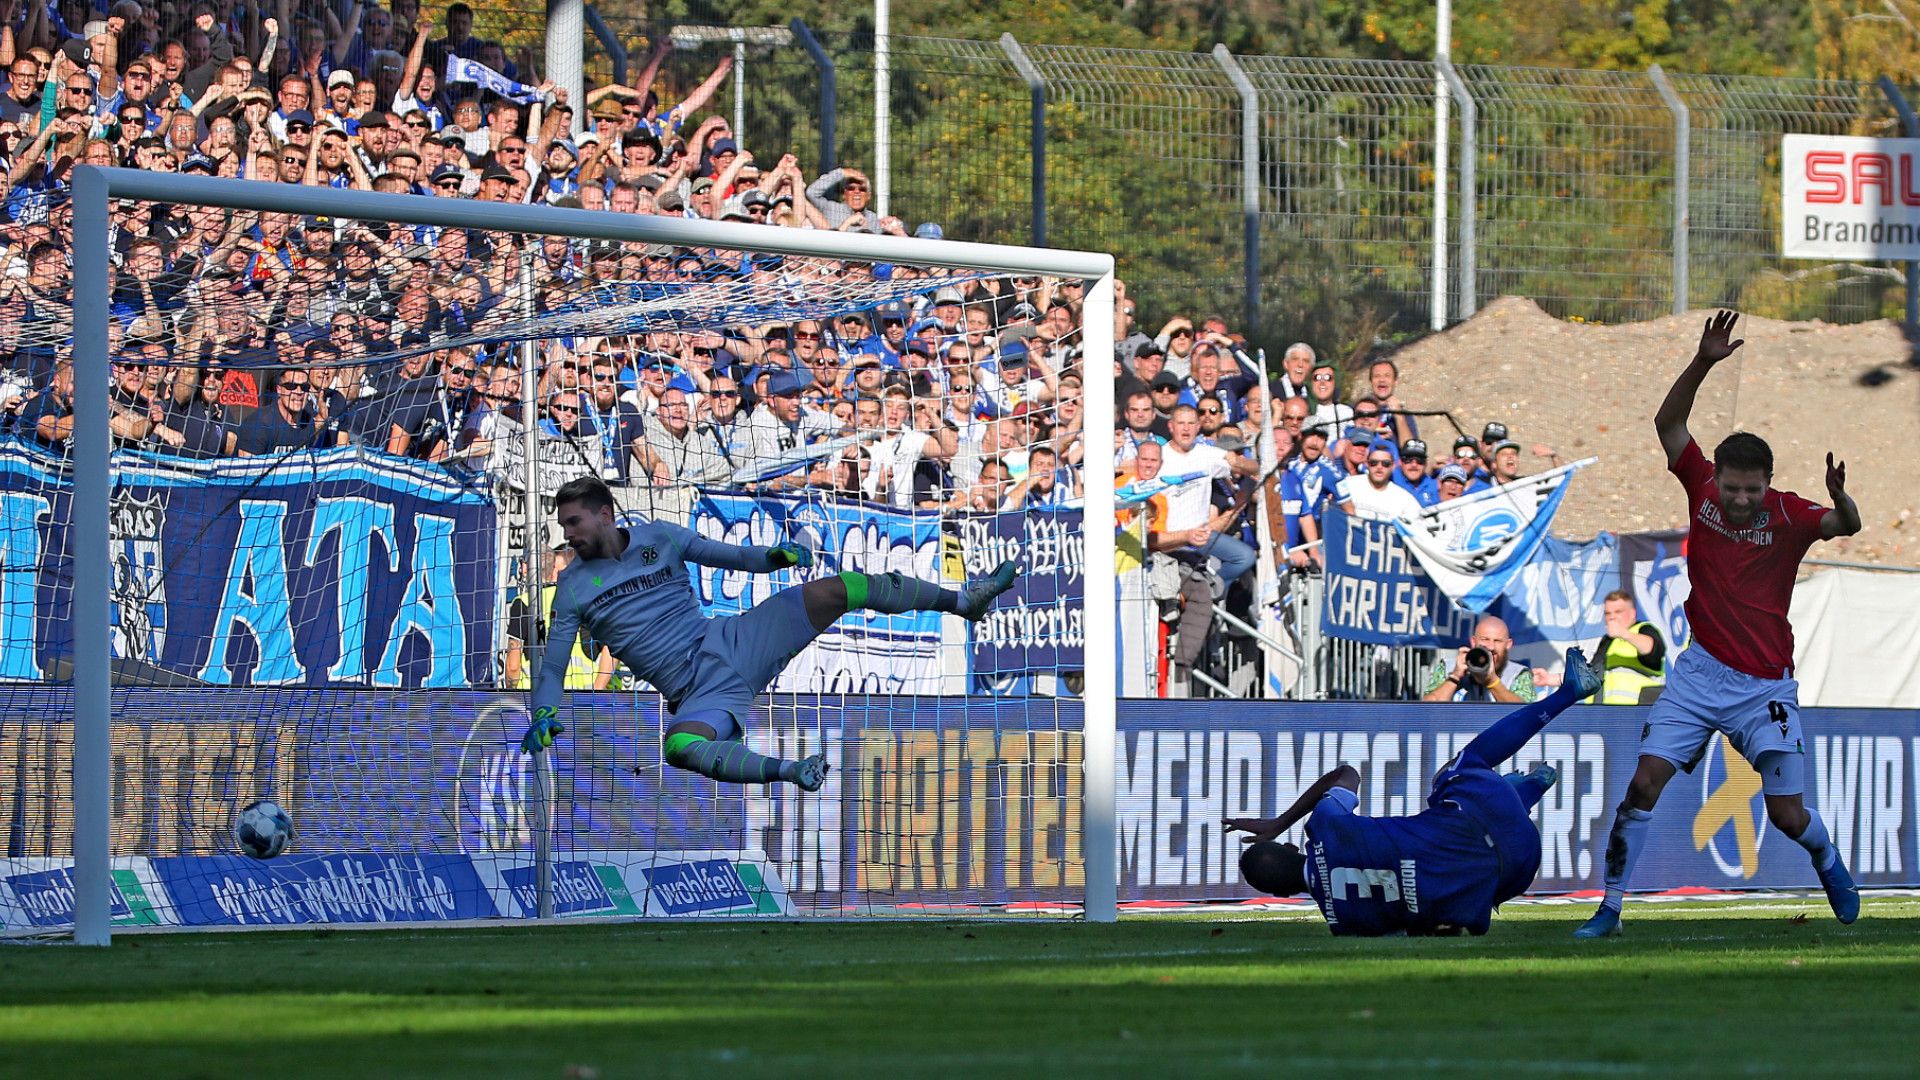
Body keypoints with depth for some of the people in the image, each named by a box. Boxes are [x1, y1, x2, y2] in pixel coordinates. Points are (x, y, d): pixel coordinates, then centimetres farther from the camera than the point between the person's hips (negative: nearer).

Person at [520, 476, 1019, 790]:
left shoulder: (659, 538, 7)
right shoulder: (574, 588, 3)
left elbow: (731, 556, 13)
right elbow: (552, 666, 4)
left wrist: (772, 556, -9)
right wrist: (544, 716, -15)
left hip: (734, 642, 2)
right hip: (698, 694, -2)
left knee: (836, 590, -10)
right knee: (680, 748, -39)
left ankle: (964, 599, -1)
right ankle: (788, 772, -47)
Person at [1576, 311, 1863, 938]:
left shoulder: (1787, 514, -11)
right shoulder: (1702, 487, -3)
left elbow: (1845, 526, -29)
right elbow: (1668, 422, -6)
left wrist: (1840, 501, -51)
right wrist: (1703, 363, -20)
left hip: (1765, 685, -2)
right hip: (1700, 673, 2)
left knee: (1789, 816, 0)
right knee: (1645, 782, -11)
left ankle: (1829, 864, 35)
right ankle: (1610, 908, -4)